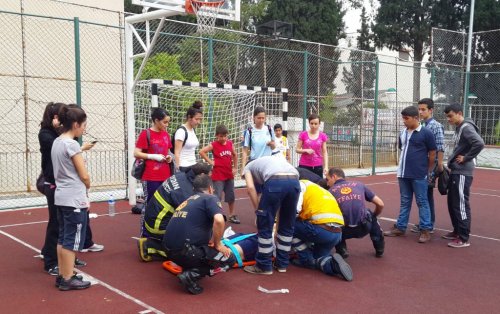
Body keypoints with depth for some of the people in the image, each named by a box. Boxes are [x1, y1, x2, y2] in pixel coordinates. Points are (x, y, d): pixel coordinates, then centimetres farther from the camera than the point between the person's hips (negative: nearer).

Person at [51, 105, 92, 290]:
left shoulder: (56, 142, 11)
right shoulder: (71, 144, -16)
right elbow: (84, 176, -14)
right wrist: (88, 187, 6)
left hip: (61, 196, 9)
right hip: (74, 199, -9)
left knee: (63, 238, 14)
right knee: (72, 240, -1)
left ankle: (62, 276, 22)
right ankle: (68, 280, 6)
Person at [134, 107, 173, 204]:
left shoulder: (166, 134, 11)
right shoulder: (146, 134, -7)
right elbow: (136, 153, -10)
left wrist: (169, 157, 3)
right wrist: (154, 156, -16)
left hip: (165, 175, 6)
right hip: (151, 177, -6)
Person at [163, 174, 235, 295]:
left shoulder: (188, 201, 25)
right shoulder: (210, 198, 2)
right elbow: (219, 220, -19)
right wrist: (218, 245, -3)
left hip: (169, 249, 8)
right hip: (185, 250, -8)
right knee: (229, 259, 6)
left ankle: (188, 268, 11)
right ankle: (191, 275, -6)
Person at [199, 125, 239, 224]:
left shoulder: (230, 143, 3)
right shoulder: (214, 145, -10)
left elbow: (235, 155, 17)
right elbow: (201, 152, -15)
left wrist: (235, 167, 11)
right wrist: (210, 162, -14)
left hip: (229, 175, 5)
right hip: (218, 176, -5)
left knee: (231, 196, 13)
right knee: (217, 197, -3)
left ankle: (232, 215, 27)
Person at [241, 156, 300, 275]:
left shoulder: (248, 168, 29)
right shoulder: (273, 160, 43)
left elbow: (251, 188, 7)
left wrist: (258, 210, 14)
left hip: (275, 181, -6)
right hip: (294, 181, 6)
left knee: (265, 226, 10)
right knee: (287, 226, 21)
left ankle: (264, 266, 19)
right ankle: (282, 264, 30)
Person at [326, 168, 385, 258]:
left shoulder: (331, 191, 14)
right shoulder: (359, 184, 19)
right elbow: (380, 204, 18)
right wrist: (373, 216, 39)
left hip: (344, 231, -2)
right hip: (364, 227, 2)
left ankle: (341, 250, 15)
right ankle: (379, 247, 34)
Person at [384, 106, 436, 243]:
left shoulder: (426, 133, -9)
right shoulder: (403, 133, 8)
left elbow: (432, 153, -4)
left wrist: (428, 171, 1)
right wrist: (403, 166, 15)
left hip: (419, 175, -6)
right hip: (403, 174, 6)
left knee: (422, 202, 2)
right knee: (405, 202, 13)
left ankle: (425, 230, 9)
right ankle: (400, 227, 20)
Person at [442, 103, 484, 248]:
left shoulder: (466, 127, -14)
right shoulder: (458, 128, 15)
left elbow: (479, 143, -28)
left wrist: (466, 158, -19)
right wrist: (453, 159, 8)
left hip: (462, 173, -10)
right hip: (455, 171, 10)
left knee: (460, 205, -6)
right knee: (452, 203, 16)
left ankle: (463, 238, 0)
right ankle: (457, 231, 27)